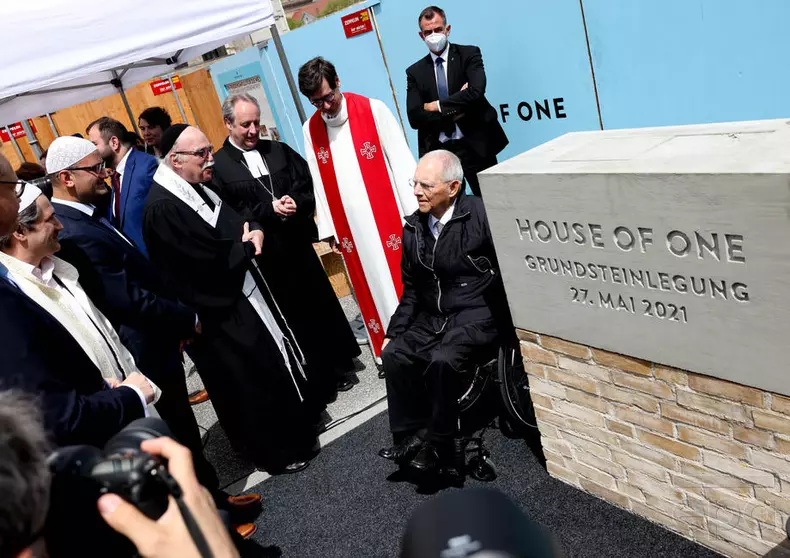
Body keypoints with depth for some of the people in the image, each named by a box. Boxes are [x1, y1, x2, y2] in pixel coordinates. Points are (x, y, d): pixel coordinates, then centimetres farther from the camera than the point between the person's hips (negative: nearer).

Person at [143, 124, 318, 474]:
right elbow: (213, 262, -28)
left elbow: (234, 223, 13)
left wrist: (251, 234, -10)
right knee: (249, 383, 7)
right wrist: (249, 245, -10)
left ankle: (292, 428, 41)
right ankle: (276, 452, 26)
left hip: (241, 294, 9)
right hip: (219, 312, -9)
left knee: (272, 363, 21)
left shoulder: (195, 187, 2)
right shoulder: (162, 208, -26)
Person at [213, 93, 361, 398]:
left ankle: (336, 367, 31)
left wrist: (296, 203, -13)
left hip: (299, 244, 4)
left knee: (321, 306, 13)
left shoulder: (279, 151, 8)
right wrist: (269, 209, -19)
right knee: (291, 316, 7)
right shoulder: (218, 166, -7)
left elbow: (309, 185, 7)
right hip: (265, 254, -4)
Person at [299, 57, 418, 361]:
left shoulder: (373, 110, -7)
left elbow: (400, 159, -6)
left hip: (387, 216, -3)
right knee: (372, 286, 10)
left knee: (404, 276, 4)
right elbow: (316, 181, 7)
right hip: (349, 226, 3)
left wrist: (414, 210, -8)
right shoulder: (311, 129, 4)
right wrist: (328, 228, 5)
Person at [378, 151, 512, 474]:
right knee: (394, 354, -13)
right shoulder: (413, 228, 8)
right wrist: (394, 331, 8)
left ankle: (438, 442, -8)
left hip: (477, 314, -6)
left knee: (441, 360, -28)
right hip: (433, 317, 7)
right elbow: (411, 290, 14)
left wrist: (509, 323, -16)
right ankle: (411, 436, 0)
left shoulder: (480, 214, -11)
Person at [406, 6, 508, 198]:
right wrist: (454, 112, -11)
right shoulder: (415, 72, 8)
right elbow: (414, 117, -3)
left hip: (474, 145, -2)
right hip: (437, 150, 2)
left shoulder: (468, 54, 2)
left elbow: (476, 91, -15)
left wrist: (438, 106, -10)